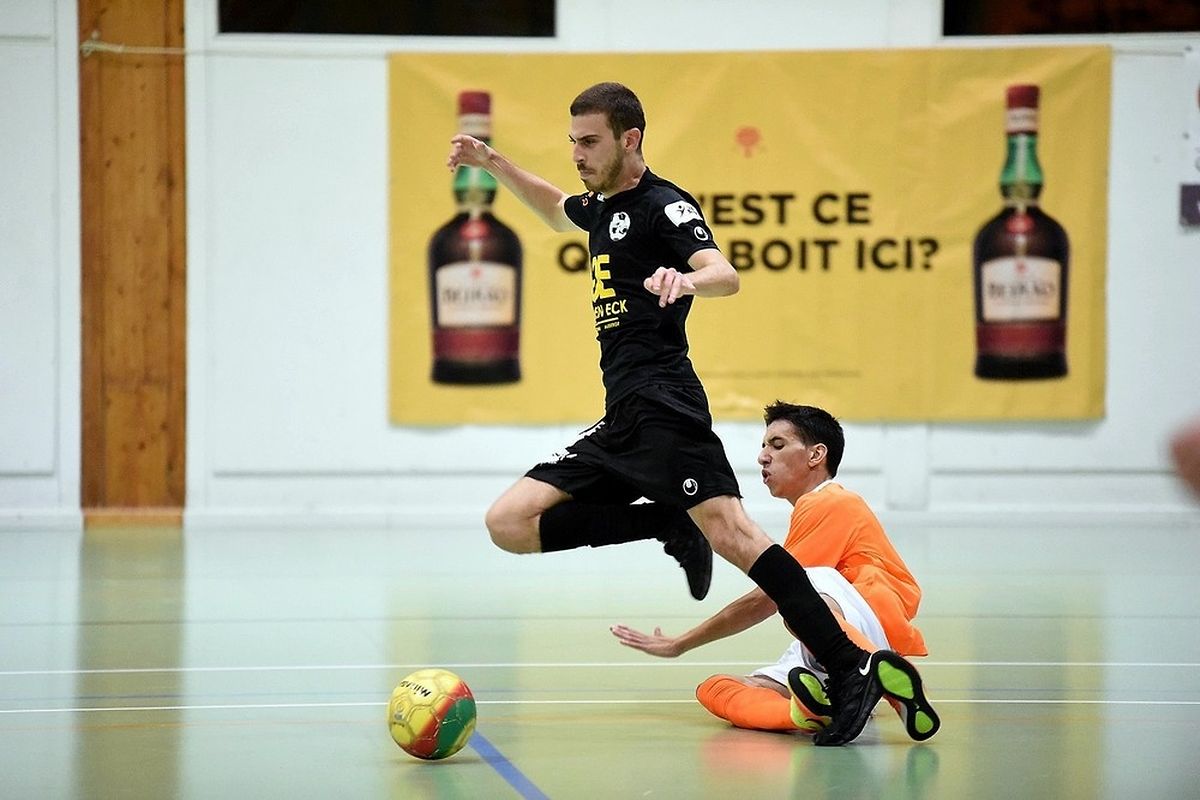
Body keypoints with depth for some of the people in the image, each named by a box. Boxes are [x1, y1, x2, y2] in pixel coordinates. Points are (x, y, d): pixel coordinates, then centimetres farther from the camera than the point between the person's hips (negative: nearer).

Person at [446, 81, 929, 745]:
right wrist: (492, 163, 36)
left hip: (663, 409, -9)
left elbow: (724, 274, -22)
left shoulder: (662, 204, -4)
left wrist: (687, 279, -44)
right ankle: (670, 525, 1)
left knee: (729, 533, -26)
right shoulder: (601, 208, 22)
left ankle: (854, 668, -29)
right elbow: (554, 207, 47)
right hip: (618, 426, 9)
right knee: (508, 524, -1)